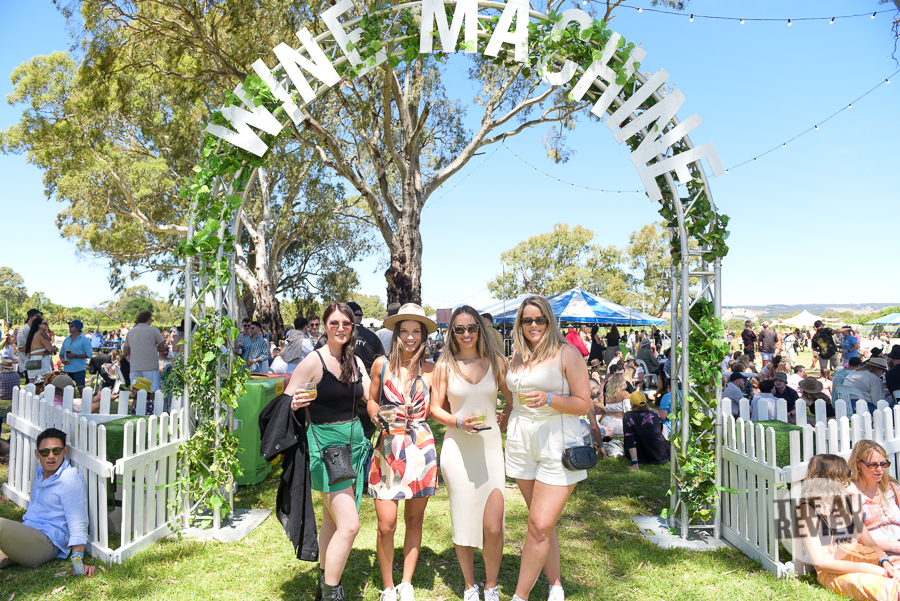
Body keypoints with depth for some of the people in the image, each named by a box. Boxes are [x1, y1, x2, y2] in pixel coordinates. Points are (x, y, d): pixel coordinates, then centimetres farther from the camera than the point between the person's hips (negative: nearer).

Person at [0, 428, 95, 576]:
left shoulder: (71, 480, -12)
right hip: (26, 536, 9)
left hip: (47, 542, -8)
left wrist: (78, 560, -22)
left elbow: (77, 524, -15)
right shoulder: (40, 472, 15)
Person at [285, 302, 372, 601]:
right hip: (326, 445, -6)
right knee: (349, 525, -10)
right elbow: (285, 403, -11)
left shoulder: (356, 361, 7)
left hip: (355, 443, 6)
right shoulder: (314, 361, -11)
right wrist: (295, 403, -32)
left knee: (332, 520, 16)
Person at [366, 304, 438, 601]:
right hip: (388, 448, -1)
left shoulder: (430, 370, 2)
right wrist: (378, 416, -6)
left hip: (421, 448, 1)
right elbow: (371, 400, 11)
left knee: (414, 519, 11)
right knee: (386, 524, -3)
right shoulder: (381, 364, 1)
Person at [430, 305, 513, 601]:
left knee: (493, 526, -4)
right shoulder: (445, 365, 1)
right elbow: (435, 408, 4)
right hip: (458, 450, 0)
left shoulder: (495, 361, 4)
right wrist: (459, 422, -12)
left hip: (491, 447, 1)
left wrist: (503, 421, -1)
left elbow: (512, 399, 14)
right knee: (463, 521, 9)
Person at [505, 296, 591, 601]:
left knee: (540, 525, -7)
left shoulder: (567, 353, -6)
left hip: (558, 444, -5)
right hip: (522, 443, 5)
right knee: (543, 524, 12)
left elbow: (583, 404, -8)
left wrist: (549, 399, -21)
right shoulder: (518, 358, 11)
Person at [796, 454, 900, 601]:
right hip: (831, 572, -6)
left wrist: (884, 561, -6)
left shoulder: (850, 501, 13)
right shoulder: (808, 509, -8)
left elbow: (868, 541, 16)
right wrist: (865, 567, -17)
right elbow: (819, 562, -11)